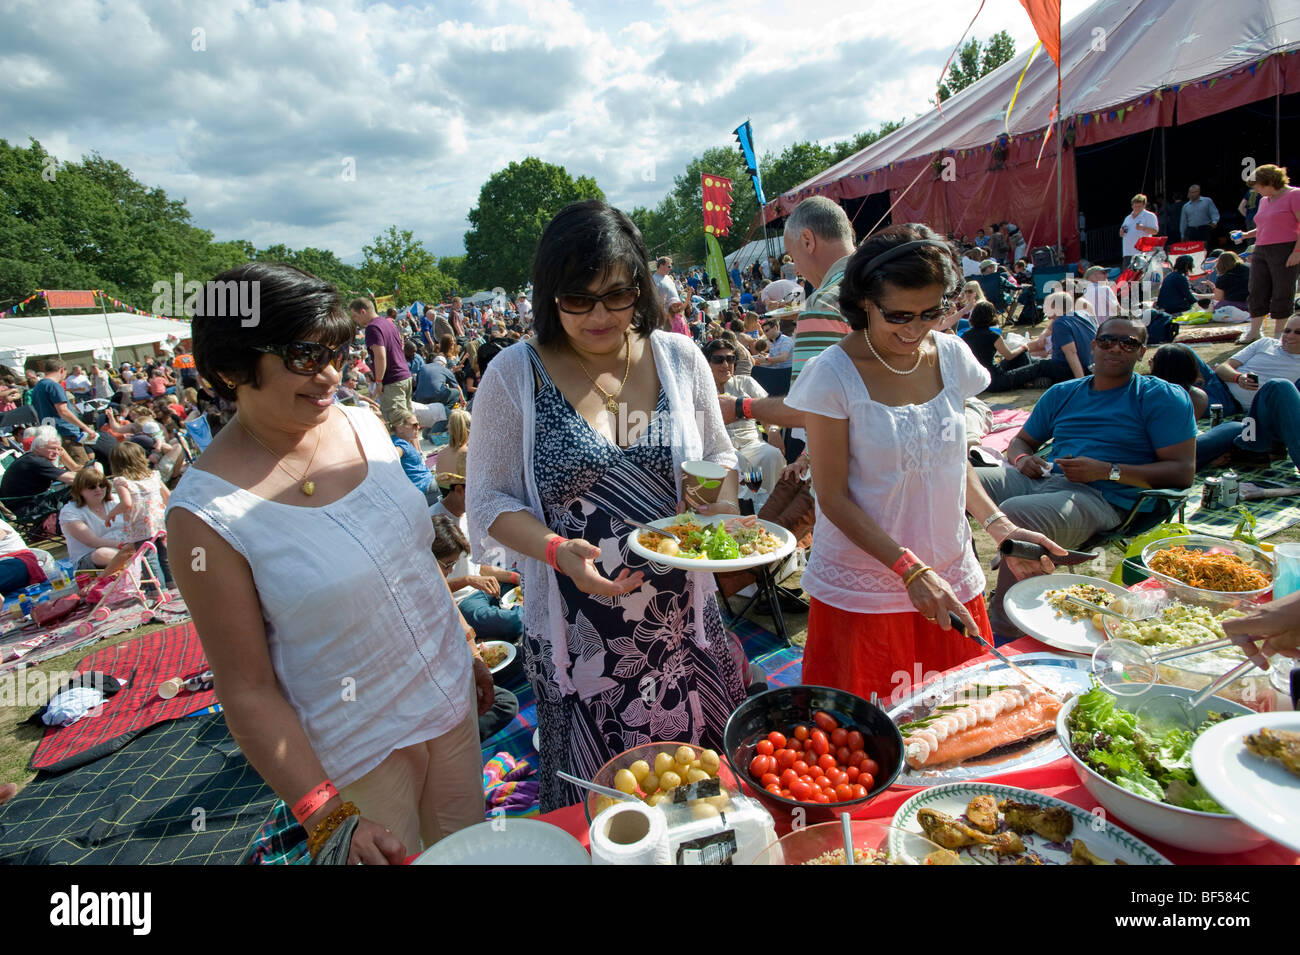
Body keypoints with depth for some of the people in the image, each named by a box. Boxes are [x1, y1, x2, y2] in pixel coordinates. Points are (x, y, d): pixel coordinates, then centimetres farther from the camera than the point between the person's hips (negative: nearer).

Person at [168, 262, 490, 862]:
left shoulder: (363, 426, -6)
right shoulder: (205, 513, -21)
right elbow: (247, 691, -16)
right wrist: (328, 819, -17)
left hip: (452, 697, 5)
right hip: (359, 748, -5)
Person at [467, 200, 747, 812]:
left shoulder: (679, 358, 0)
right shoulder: (515, 376, -8)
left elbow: (718, 456, 12)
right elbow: (489, 499, -4)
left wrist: (723, 503, -9)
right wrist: (557, 549, -22)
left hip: (685, 624, 3)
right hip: (580, 640, -2)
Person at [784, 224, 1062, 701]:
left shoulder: (953, 357, 1)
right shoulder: (833, 375, -14)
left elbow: (954, 461, 12)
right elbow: (833, 496, -13)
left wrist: (998, 523, -5)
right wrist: (909, 568, -20)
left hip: (951, 578, 5)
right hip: (862, 592, -4)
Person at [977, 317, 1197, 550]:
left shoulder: (1162, 397, 8)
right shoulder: (1061, 393, 23)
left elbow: (1183, 472, -1)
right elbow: (1022, 440, 28)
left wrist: (1107, 471, -13)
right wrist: (1021, 459, 2)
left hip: (1101, 497, -5)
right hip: (1041, 478, 6)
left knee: (1014, 511, -36)